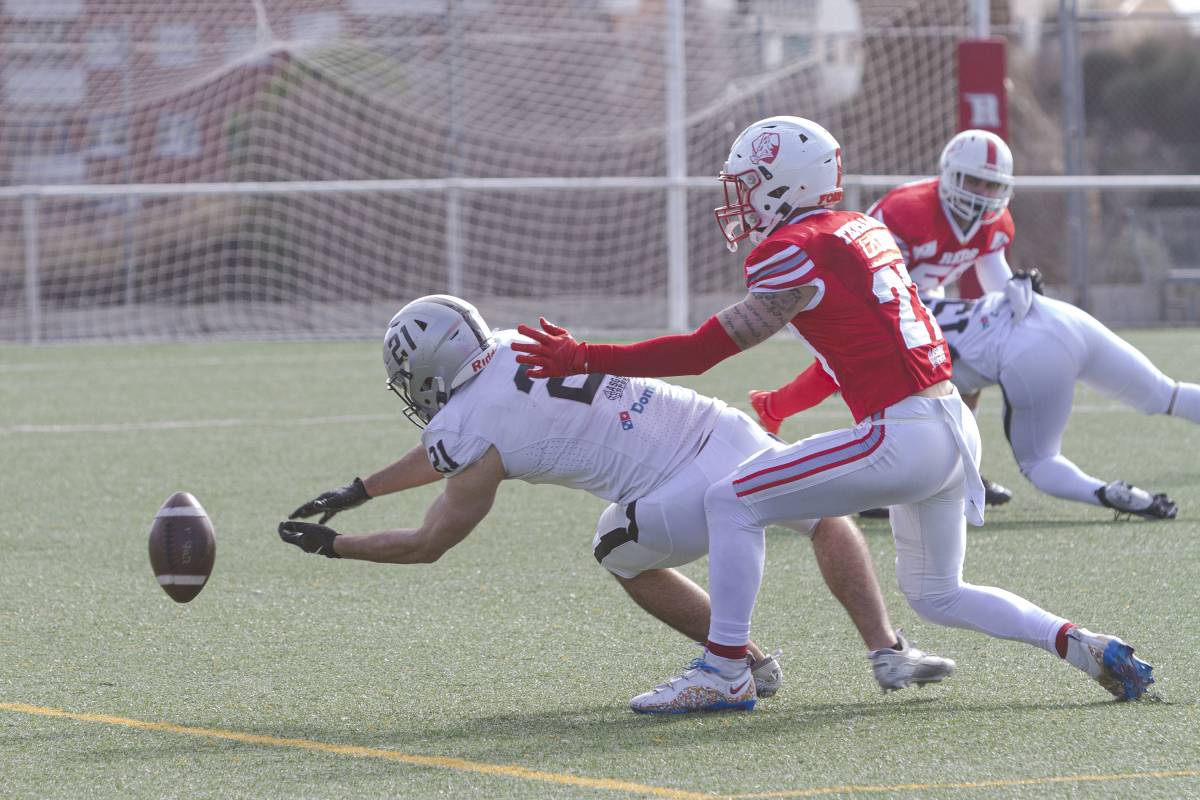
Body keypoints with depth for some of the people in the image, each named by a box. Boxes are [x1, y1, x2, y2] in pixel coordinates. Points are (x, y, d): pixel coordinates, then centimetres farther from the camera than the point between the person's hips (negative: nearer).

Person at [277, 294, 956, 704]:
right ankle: (888, 652, 18)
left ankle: (745, 662, 21)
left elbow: (429, 545, 9)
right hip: (731, 431, 5)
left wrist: (332, 546, 23)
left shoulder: (472, 435, -6)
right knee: (829, 523, 29)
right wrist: (360, 492, 37)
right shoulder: (520, 345, 15)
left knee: (626, 558, 27)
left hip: (692, 500, -5)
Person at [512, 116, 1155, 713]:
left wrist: (582, 359, -7)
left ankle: (723, 671, -3)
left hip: (902, 439, -9)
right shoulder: (864, 230, 16)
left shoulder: (796, 254, -10)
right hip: (955, 430, 9)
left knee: (731, 502, -4)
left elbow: (704, 349, -10)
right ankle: (1079, 646, 15)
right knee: (935, 595, 25)